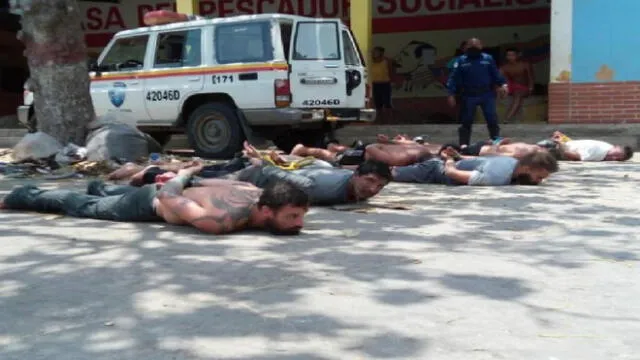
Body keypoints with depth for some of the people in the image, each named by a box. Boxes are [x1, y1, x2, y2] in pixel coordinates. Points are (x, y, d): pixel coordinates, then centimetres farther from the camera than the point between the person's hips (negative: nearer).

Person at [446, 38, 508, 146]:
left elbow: (496, 74, 9)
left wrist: (502, 84, -6)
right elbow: (454, 78, -3)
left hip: (487, 95, 1)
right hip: (469, 96, -1)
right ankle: (464, 145, 12)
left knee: (492, 120, 0)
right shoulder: (461, 61, 1)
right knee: (466, 121, 4)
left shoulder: (488, 59, 6)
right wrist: (451, 94, -10)